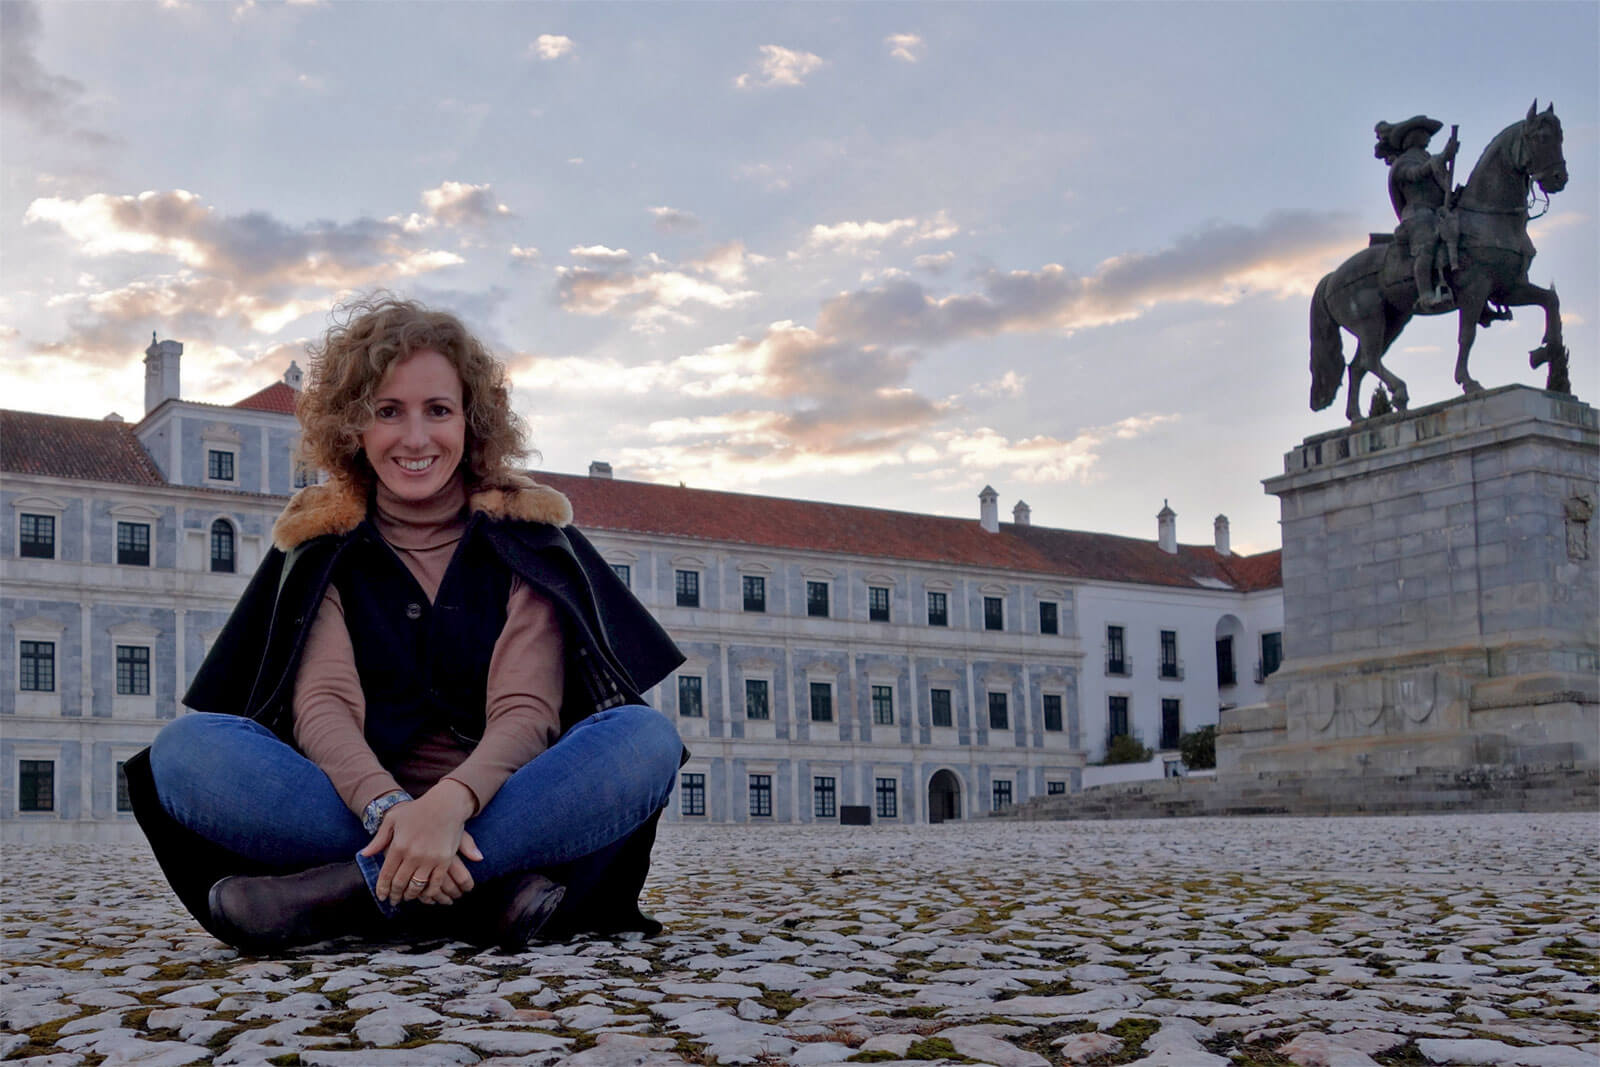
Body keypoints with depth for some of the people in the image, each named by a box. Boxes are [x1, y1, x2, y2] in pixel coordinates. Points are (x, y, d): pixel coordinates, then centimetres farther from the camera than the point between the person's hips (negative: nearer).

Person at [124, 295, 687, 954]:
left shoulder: (525, 535, 6)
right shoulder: (322, 545, 9)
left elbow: (526, 710, -7)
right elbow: (322, 703, -7)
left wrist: (450, 803, -30)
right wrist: (389, 810, -30)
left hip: (497, 816, 0)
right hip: (357, 816, 1)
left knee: (646, 737, -27)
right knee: (185, 746, -23)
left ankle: (352, 894, -32)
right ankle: (488, 894, -33)